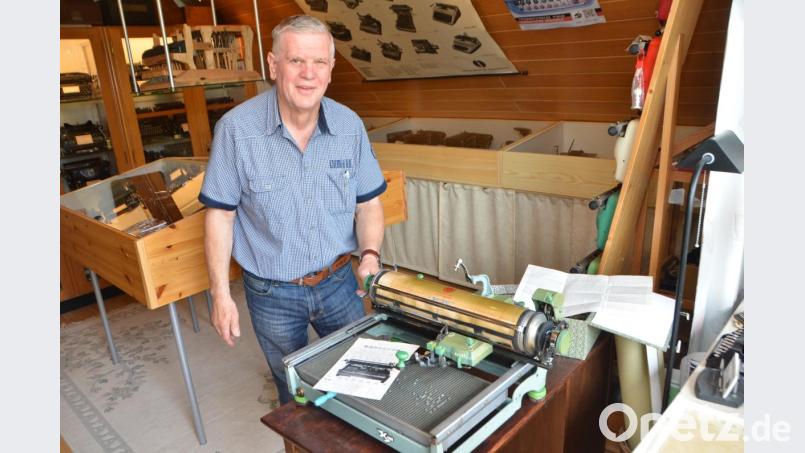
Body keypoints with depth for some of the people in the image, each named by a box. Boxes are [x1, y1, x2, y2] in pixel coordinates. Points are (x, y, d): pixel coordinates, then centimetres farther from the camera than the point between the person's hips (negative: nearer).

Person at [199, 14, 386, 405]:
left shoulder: (350, 125, -8)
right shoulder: (236, 128, -17)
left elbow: (368, 202, 0)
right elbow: (220, 214, -10)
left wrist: (370, 253, -18)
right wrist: (221, 294, -10)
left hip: (339, 282, 2)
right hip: (272, 294, -2)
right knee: (295, 390, 21)